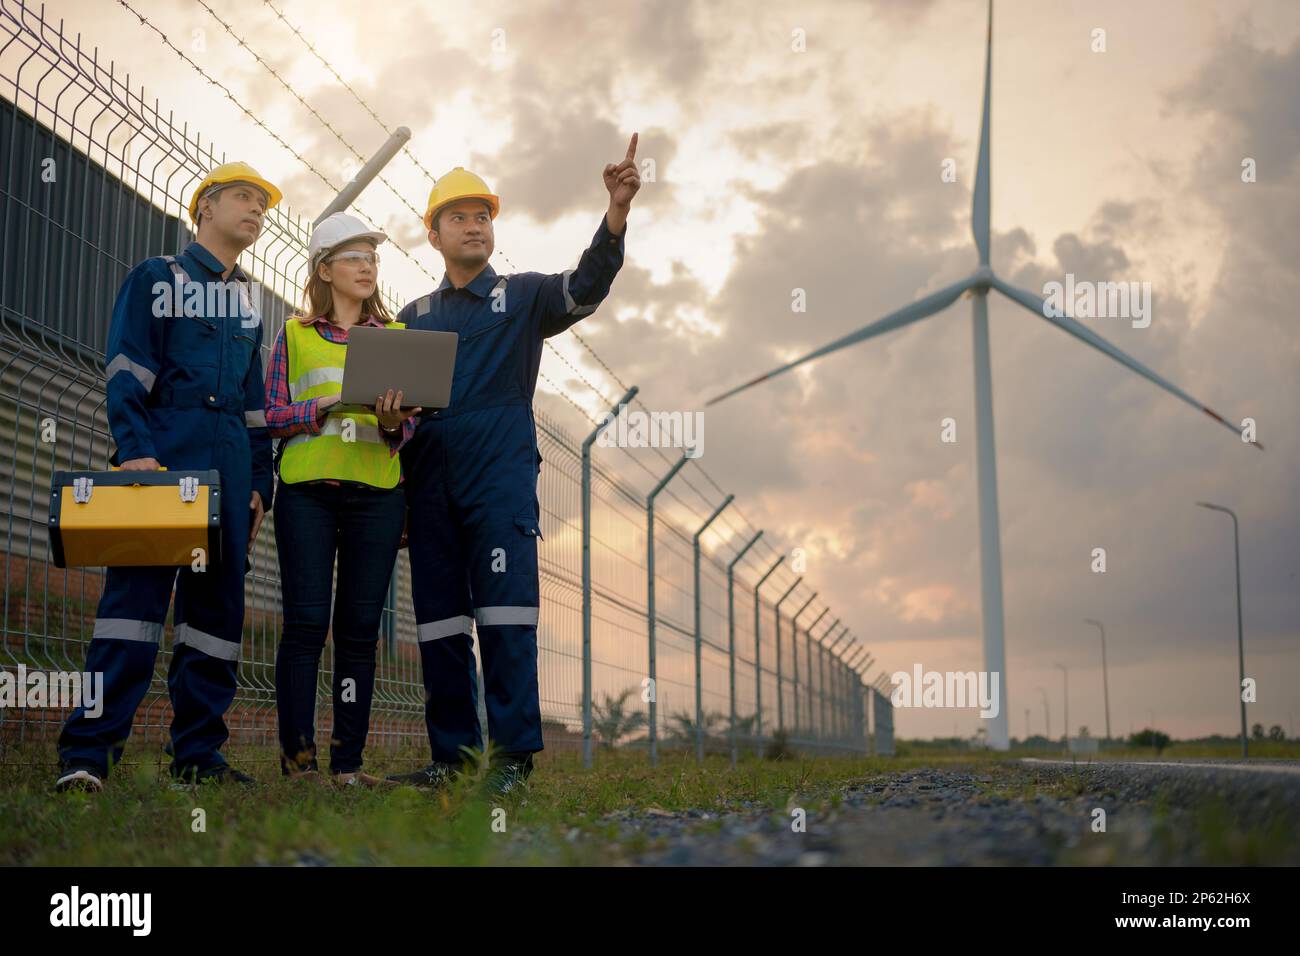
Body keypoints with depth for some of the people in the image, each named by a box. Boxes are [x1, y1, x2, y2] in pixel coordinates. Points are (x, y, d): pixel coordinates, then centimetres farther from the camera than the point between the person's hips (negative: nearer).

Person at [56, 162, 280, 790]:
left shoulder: (247, 303, 24)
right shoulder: (157, 278, 8)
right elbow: (127, 372, -3)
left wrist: (259, 481, 14)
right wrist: (135, 449, -16)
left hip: (230, 464, 6)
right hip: (165, 453, -6)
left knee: (218, 602, 2)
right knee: (137, 590, -14)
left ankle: (198, 752, 6)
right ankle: (87, 753, -16)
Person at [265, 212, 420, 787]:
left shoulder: (395, 336, 16)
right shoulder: (295, 335, 12)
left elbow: (410, 425, 13)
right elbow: (274, 415, 5)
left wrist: (393, 422, -10)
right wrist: (329, 403, -12)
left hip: (377, 492, 2)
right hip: (307, 488, -1)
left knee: (360, 627, 0)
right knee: (306, 621, -7)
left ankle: (347, 761, 3)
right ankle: (297, 755, -4)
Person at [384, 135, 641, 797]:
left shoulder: (523, 295, 11)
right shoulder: (413, 317, 22)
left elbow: (585, 287, -8)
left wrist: (617, 212, -25)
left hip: (501, 474, -4)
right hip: (428, 481, 4)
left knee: (505, 614, -12)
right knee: (438, 620, 3)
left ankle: (512, 757, -12)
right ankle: (452, 757, 8)